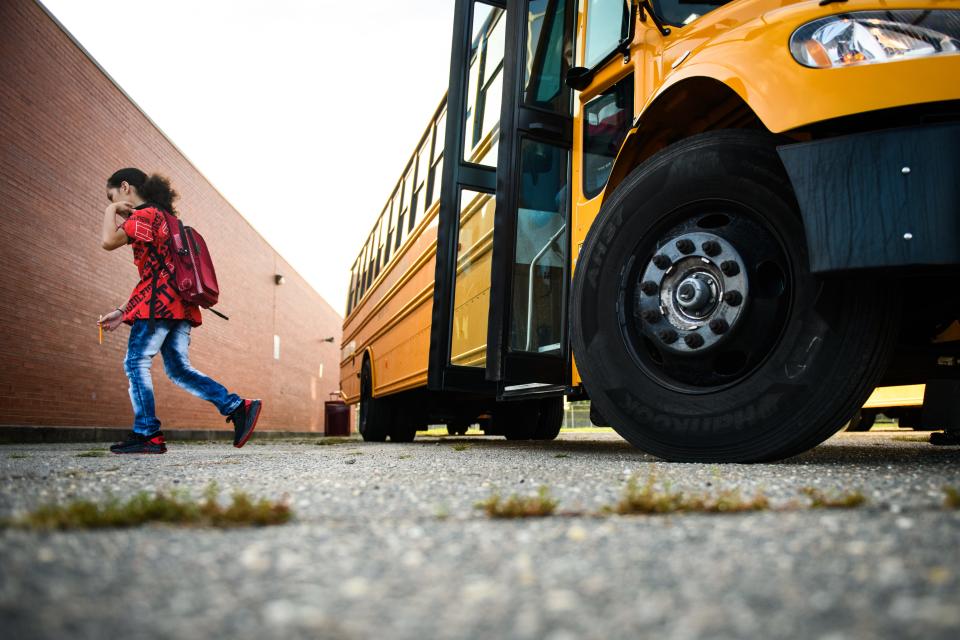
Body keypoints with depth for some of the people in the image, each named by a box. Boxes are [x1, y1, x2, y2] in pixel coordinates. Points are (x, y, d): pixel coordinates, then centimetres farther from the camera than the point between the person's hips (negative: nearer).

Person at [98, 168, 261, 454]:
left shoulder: (146, 215, -2)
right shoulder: (161, 218, 27)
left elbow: (109, 241, -16)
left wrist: (110, 210, 4)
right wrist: (122, 311, 21)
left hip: (160, 301, -9)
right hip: (178, 303, 9)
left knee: (136, 362, -4)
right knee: (179, 368, 7)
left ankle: (147, 435, -3)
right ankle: (239, 407, 0)